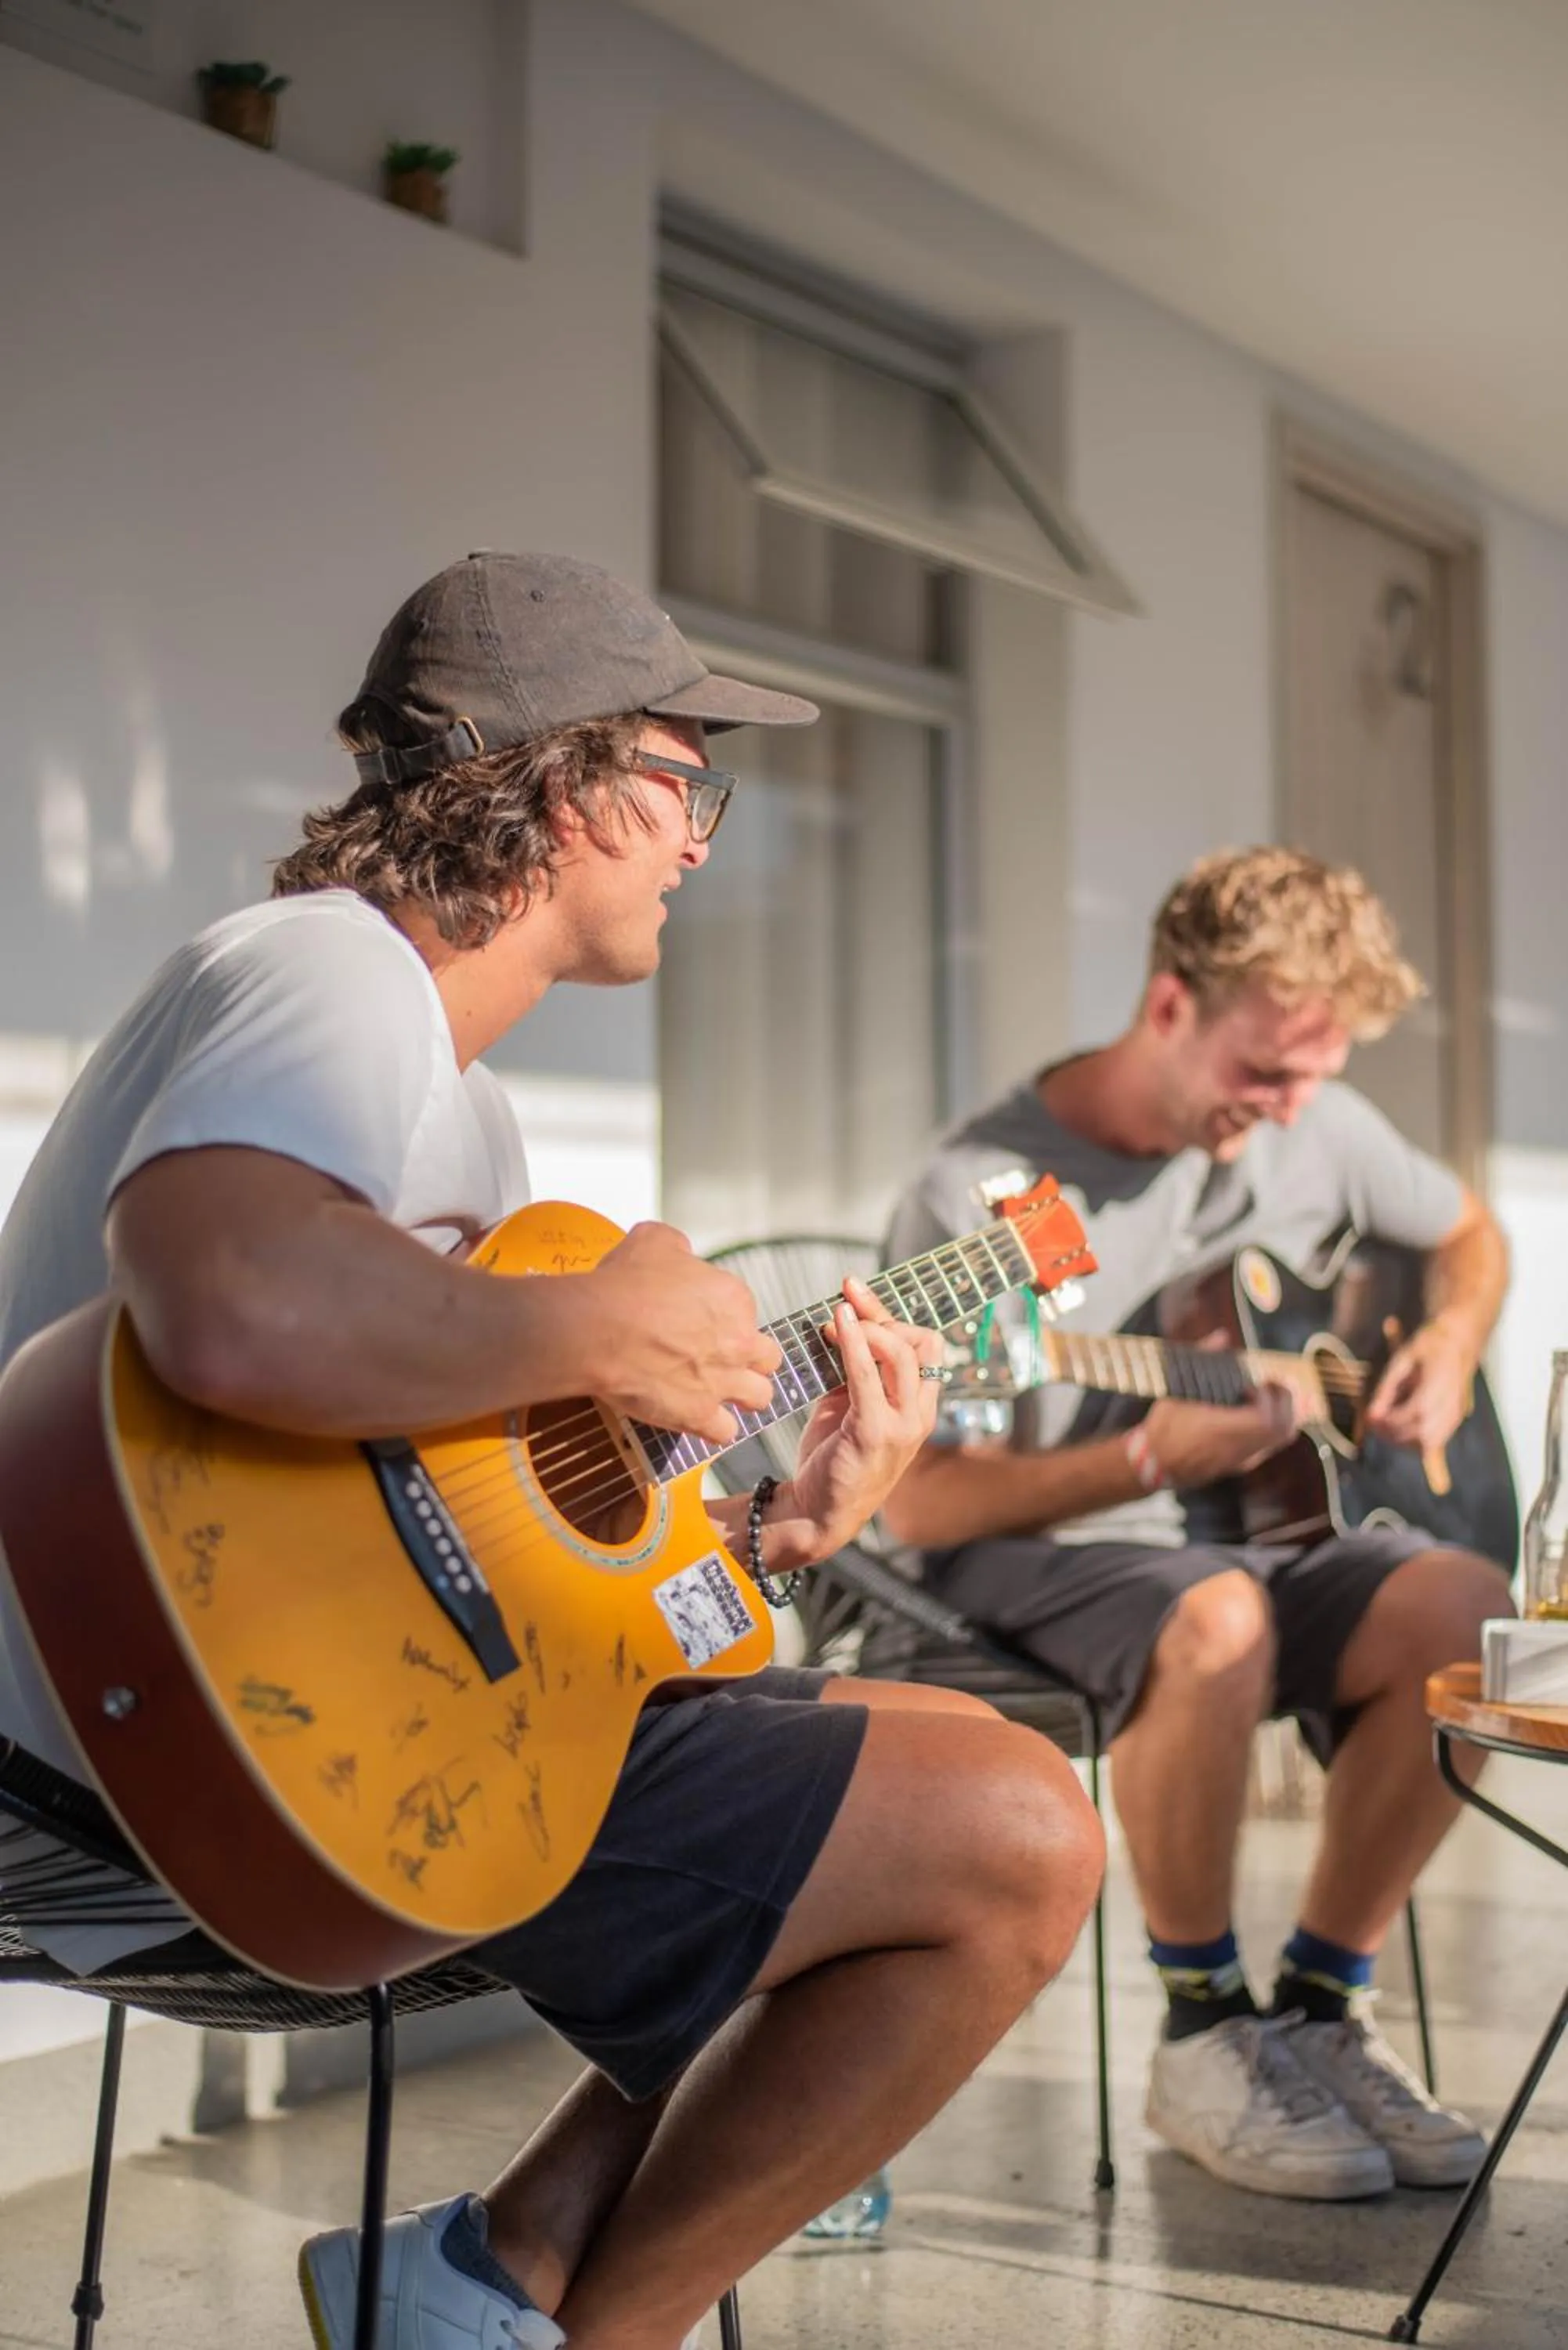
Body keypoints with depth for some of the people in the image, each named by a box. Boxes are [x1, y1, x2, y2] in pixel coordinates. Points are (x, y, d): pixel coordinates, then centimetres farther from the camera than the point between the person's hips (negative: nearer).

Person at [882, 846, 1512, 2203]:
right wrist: (1149, 1458, -24)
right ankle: (1205, 2031, -14)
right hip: (1043, 1554, -5)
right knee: (1218, 1624, -38)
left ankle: (1319, 2012, -6)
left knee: (1467, 1611, -24)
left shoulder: (1314, 1126, 3)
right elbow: (920, 1504, -14)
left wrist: (1454, 1347, 3)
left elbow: (1468, 1233, 24)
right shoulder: (978, 1195, -15)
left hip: (1269, 1526, 6)